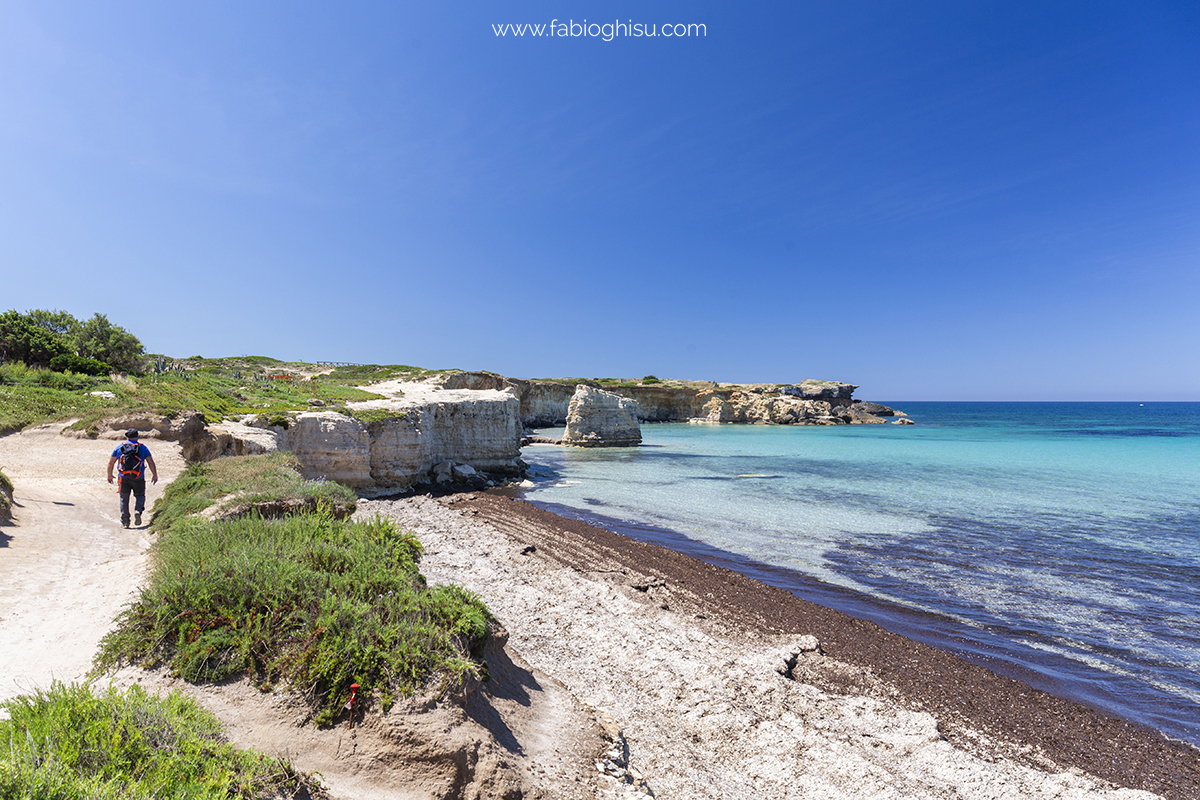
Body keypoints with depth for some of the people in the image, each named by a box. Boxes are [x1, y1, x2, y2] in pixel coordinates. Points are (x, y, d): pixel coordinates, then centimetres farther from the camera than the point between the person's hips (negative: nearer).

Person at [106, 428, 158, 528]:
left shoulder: (119, 448, 7)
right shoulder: (143, 448, 3)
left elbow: (110, 463, 11)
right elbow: (151, 462, 1)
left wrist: (109, 475, 24)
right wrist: (154, 475, 9)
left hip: (124, 478, 1)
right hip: (138, 479, -1)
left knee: (124, 498, 10)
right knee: (140, 496, 14)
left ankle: (124, 521, 9)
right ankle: (138, 511, -13)